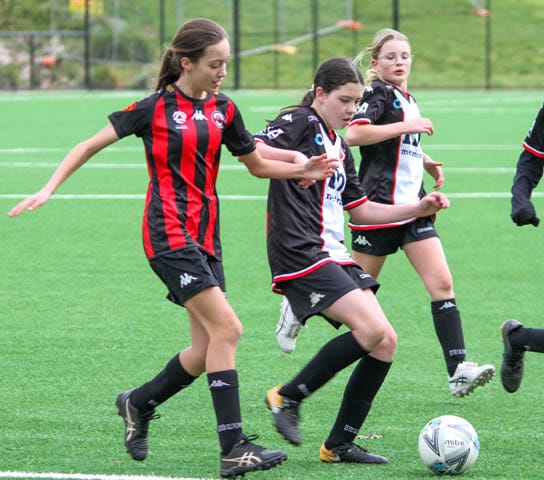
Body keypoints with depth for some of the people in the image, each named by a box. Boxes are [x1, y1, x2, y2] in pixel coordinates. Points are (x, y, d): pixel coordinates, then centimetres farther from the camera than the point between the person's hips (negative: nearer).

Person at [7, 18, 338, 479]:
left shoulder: (223, 110, 10)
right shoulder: (155, 108, -5)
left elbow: (257, 164, 20)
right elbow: (91, 145, 2)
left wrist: (299, 170, 3)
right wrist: (48, 189, -6)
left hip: (205, 237, 7)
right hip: (169, 233, -7)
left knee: (208, 351, 4)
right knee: (227, 327, -19)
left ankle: (138, 403, 29)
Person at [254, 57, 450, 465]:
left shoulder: (340, 148, 23)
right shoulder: (301, 122, -3)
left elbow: (359, 209, 28)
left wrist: (418, 208, 19)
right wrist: (298, 159, -34)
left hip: (334, 255, 9)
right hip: (300, 255, -9)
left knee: (385, 342, 0)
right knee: (371, 328, -21)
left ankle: (339, 445, 6)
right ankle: (288, 397, -7)